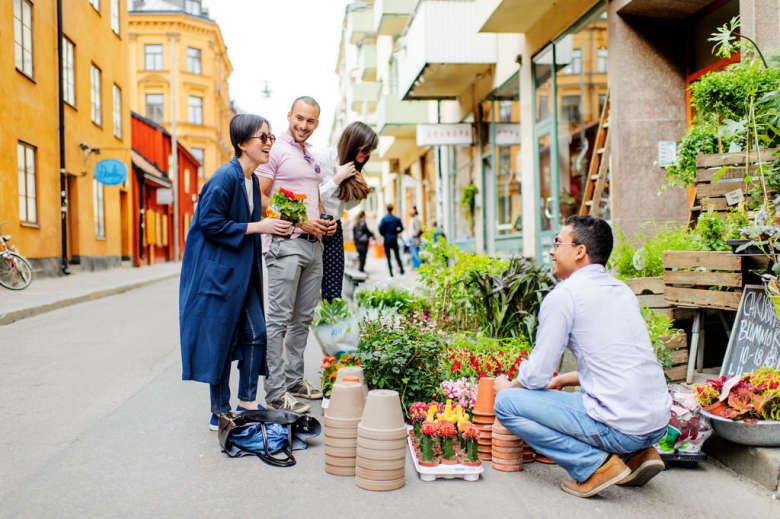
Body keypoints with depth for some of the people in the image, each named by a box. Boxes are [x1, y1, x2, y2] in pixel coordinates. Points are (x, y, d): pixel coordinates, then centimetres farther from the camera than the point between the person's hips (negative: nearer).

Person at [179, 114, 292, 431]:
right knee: (221, 342, 0)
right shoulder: (225, 178, -17)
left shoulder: (252, 180, 10)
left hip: (241, 272, 9)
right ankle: (220, 414, 14)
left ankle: (247, 403, 19)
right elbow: (209, 223, -20)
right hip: (217, 271, -8)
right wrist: (256, 227, -18)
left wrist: (271, 225, 5)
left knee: (256, 332, 5)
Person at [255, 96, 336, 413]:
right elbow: (259, 199, -12)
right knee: (279, 319, -6)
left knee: (303, 318, 13)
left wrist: (325, 220, 8)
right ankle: (275, 393, -2)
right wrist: (298, 221, -17)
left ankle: (294, 380, 23)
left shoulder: (312, 156, 20)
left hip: (313, 244, 8)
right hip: (285, 244, -8)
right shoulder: (275, 151, -5)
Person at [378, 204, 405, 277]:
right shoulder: (397, 218, 1)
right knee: (397, 255, 14)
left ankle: (391, 272, -2)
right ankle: (401, 270, 11)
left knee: (388, 257, 1)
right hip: (394, 239, 3)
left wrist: (383, 234, 1)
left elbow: (380, 228, -16)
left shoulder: (384, 218, -8)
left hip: (387, 240, -3)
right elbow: (401, 228, 6)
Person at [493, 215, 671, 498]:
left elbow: (536, 376, -7)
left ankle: (595, 464, -6)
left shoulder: (563, 295, -10)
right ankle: (638, 454, 15)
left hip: (618, 427, -9)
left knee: (506, 403, -2)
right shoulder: (622, 290, 15)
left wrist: (508, 386, 14)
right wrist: (562, 380, 31)